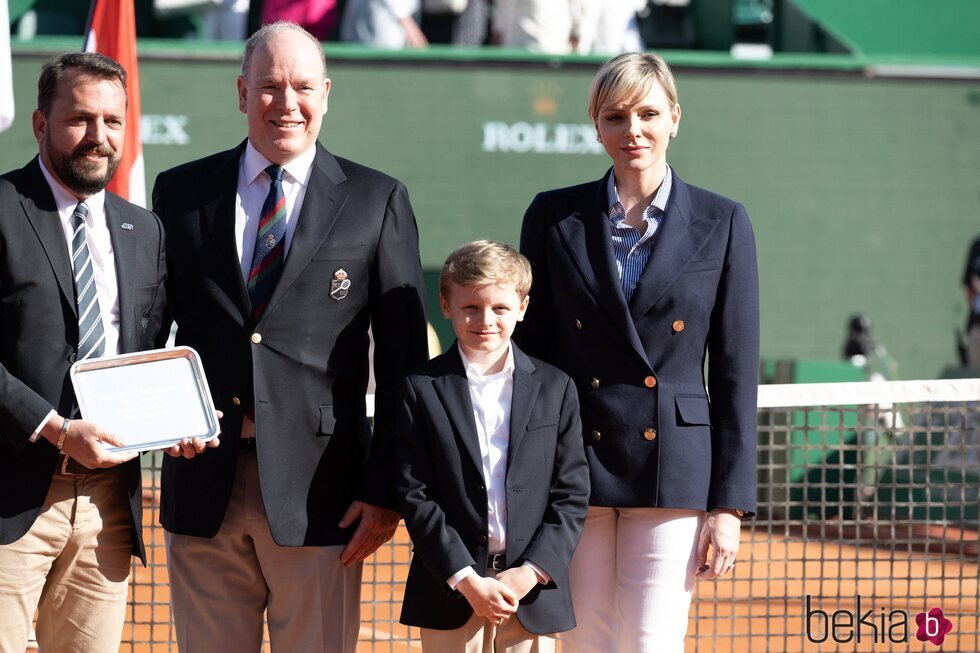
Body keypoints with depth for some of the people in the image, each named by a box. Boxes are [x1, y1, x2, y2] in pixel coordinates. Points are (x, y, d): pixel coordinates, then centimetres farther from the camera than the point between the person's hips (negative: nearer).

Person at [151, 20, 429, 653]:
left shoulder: (377, 202, 4)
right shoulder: (180, 193, 10)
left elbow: (404, 361, 2)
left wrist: (385, 490, -4)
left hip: (317, 487, -2)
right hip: (204, 482, 2)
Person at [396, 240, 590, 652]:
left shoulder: (555, 390, 6)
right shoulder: (421, 389, 1)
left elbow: (572, 496, 3)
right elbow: (415, 496, -4)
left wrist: (530, 573, -9)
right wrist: (466, 580, -13)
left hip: (532, 589, 1)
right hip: (449, 591, -1)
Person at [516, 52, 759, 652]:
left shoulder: (722, 224, 4)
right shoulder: (554, 217, 6)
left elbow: (736, 375, 3)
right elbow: (528, 353, 9)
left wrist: (729, 506, -2)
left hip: (674, 471, -1)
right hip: (572, 466, 1)